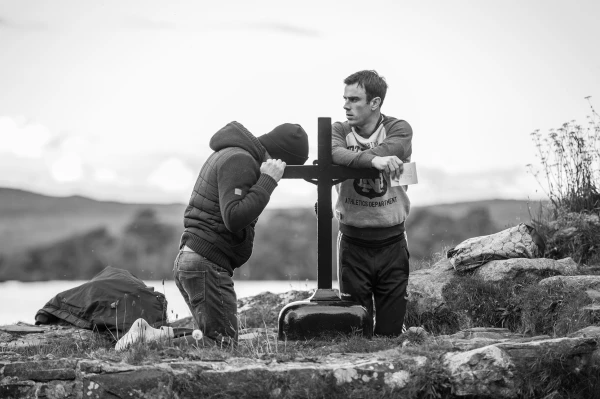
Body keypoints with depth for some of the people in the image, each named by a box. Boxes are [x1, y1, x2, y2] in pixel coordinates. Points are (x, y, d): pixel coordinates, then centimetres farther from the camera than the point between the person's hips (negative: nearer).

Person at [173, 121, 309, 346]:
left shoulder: (228, 154, 20)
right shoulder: (240, 161, -14)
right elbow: (234, 218, -25)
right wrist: (267, 181, -20)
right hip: (207, 265, -10)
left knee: (208, 339, 12)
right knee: (223, 346, -10)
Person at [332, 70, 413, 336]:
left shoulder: (399, 129, 0)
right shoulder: (339, 131, 2)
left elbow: (391, 149, -23)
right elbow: (335, 154, -22)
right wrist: (373, 160, -39)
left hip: (392, 241, 0)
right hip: (353, 241, 1)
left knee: (391, 329, 3)